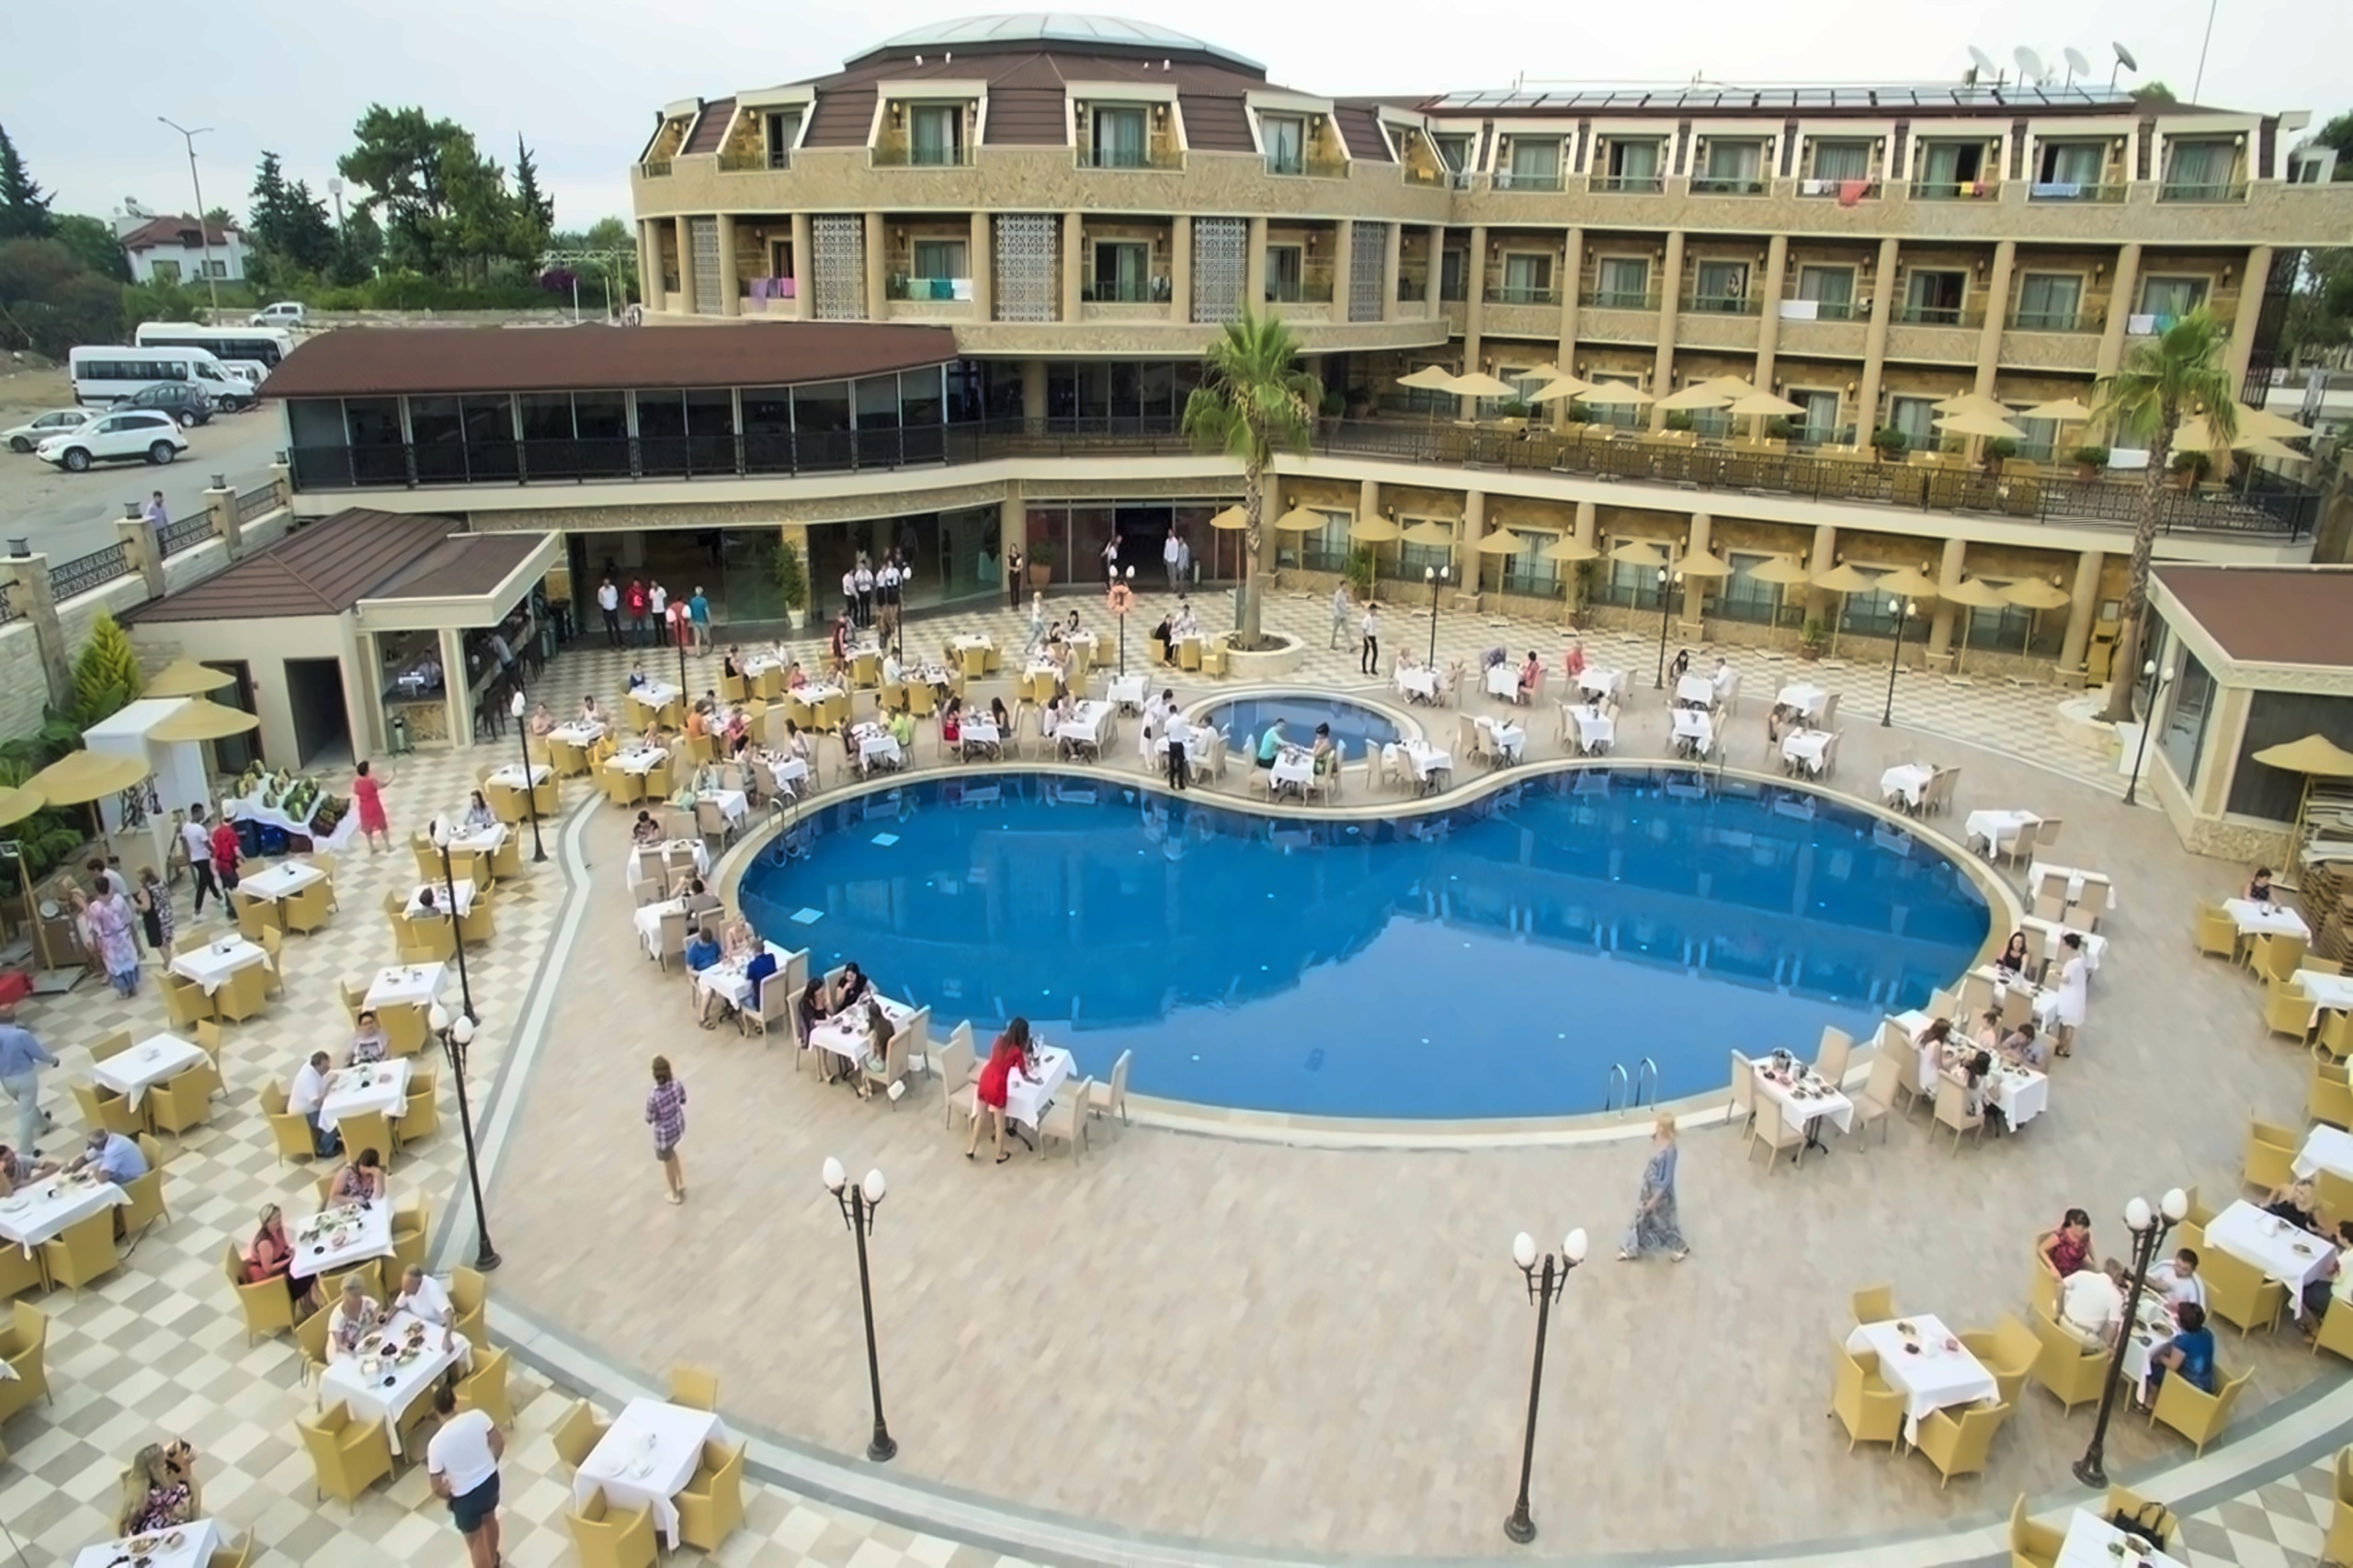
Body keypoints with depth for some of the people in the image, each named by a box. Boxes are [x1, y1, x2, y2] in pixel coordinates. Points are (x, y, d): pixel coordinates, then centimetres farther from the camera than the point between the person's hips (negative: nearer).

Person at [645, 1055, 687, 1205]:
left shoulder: (653, 1098, -37)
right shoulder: (677, 1084, -23)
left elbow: (649, 1120, -18)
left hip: (664, 1134, -5)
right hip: (679, 1126, 5)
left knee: (667, 1162, 25)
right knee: (670, 1151, 37)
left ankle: (675, 1195, 50)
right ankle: (681, 1183, 50)